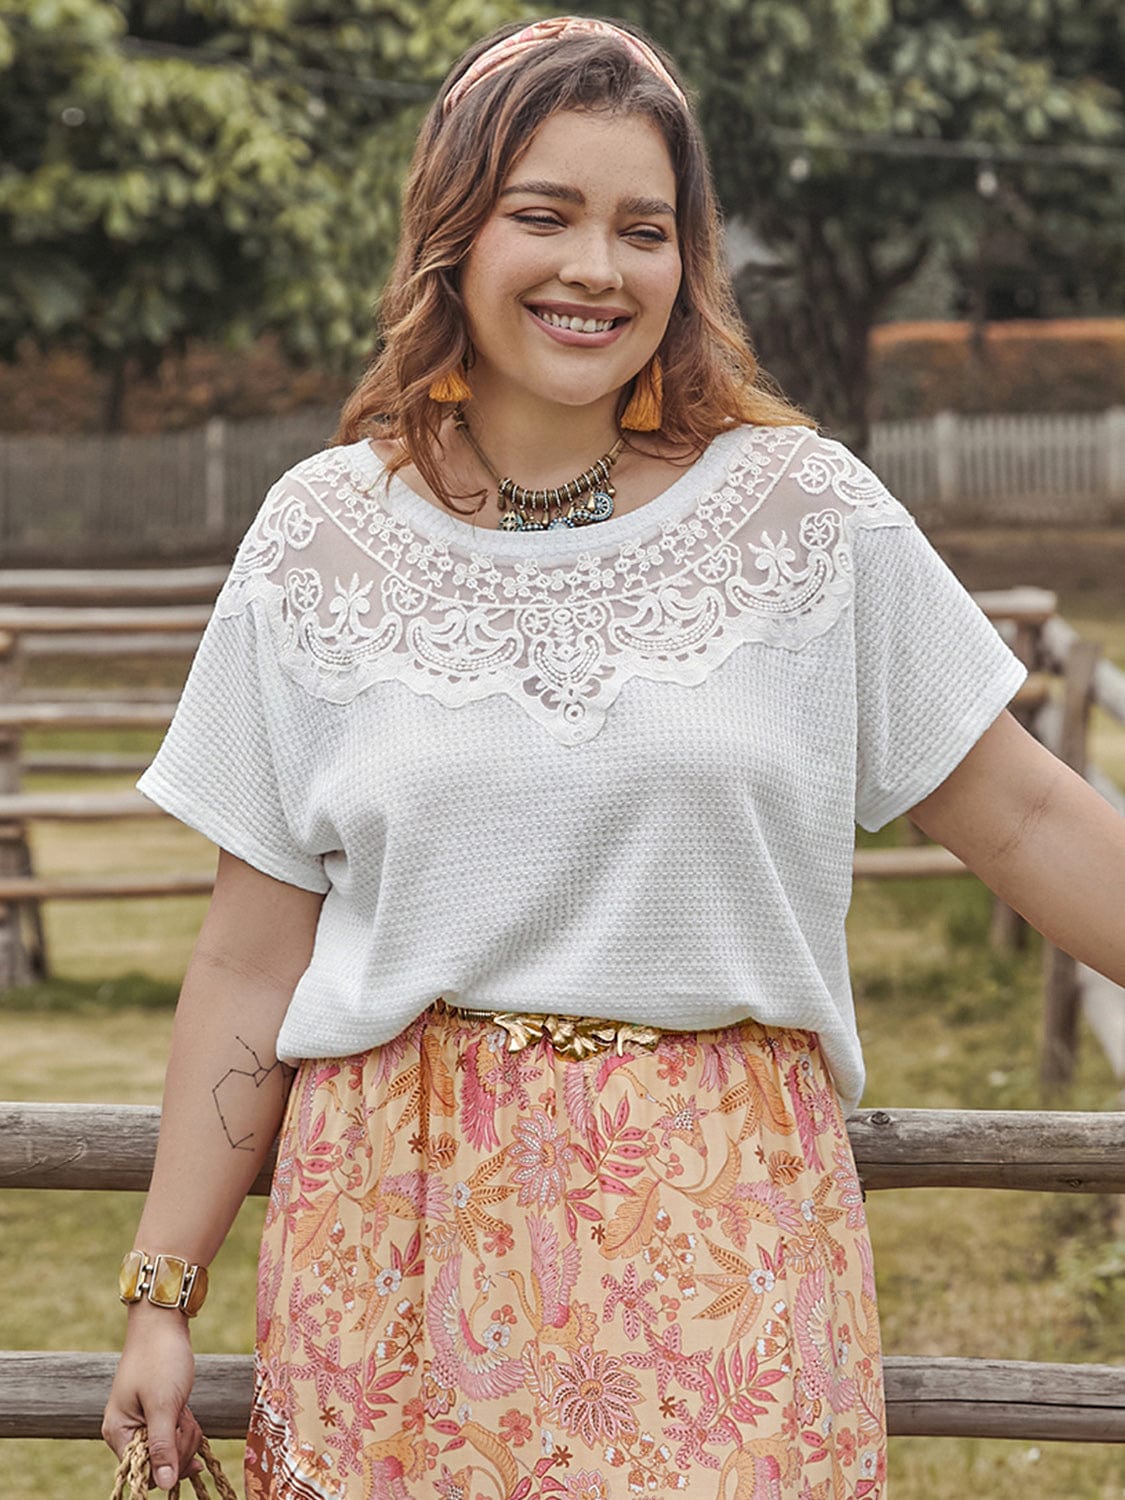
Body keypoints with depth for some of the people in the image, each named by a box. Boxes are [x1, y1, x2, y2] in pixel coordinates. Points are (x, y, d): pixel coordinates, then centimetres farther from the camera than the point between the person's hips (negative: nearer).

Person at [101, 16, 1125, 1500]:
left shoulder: (805, 511, 1)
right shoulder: (324, 540, 3)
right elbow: (253, 961, 5)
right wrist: (163, 1291, 4)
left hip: (726, 1230, 0)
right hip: (409, 1234, 1)